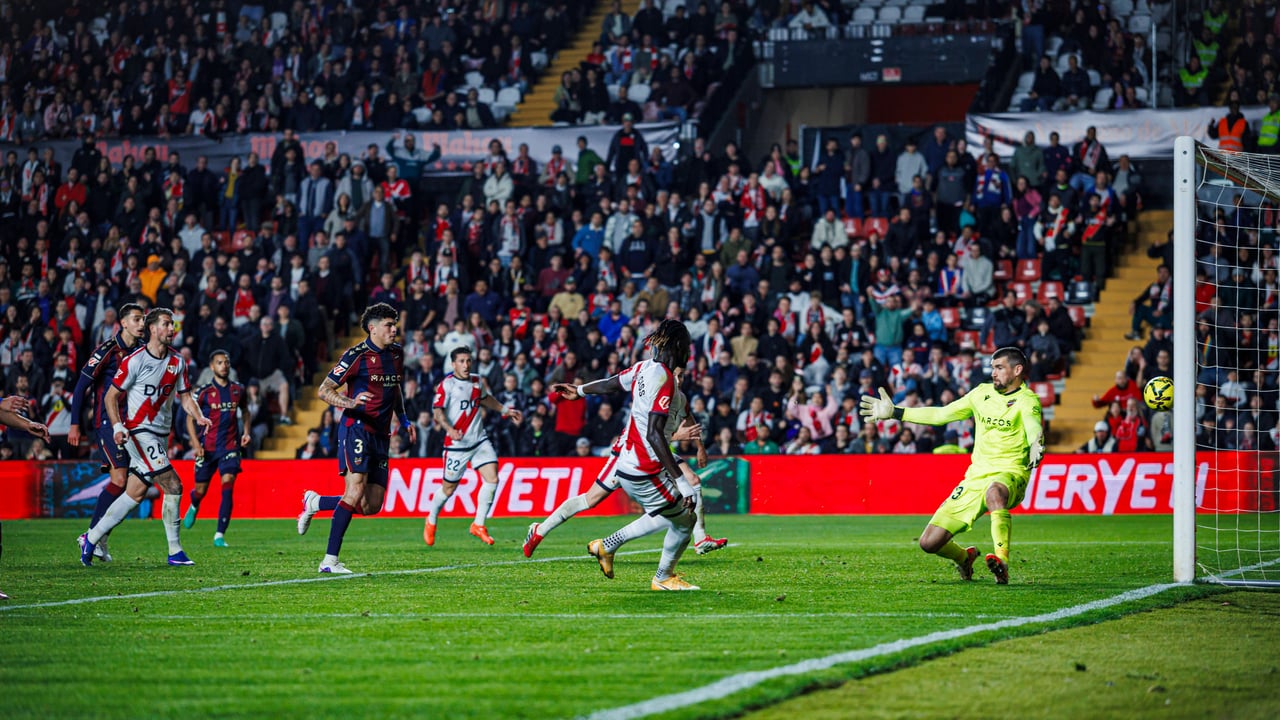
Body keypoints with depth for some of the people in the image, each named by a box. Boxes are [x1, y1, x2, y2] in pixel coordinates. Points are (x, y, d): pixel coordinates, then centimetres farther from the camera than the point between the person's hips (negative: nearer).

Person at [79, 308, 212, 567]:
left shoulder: (177, 361, 9)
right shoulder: (135, 360, -10)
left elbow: (185, 397, 14)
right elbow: (111, 396, -6)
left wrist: (199, 417, -6)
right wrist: (117, 426, -20)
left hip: (161, 434, 7)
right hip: (139, 431, -7)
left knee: (136, 494, 5)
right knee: (173, 485, -16)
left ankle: (91, 539, 14)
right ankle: (175, 551, -8)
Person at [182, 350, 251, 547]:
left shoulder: (238, 390, 6)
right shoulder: (203, 392, -4)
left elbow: (245, 411, 24)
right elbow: (190, 418, 1)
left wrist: (246, 432, 8)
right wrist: (196, 444, -10)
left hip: (230, 446, 1)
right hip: (207, 447, -1)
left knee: (227, 486, -17)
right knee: (201, 490, 8)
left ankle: (220, 535, -15)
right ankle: (194, 507, 49)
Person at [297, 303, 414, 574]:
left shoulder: (397, 353, 13)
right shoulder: (357, 355, -10)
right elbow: (324, 391, -10)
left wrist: (404, 420, 22)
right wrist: (350, 402, -27)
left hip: (380, 435, 7)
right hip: (356, 428, -7)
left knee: (372, 506, 2)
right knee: (356, 491, -20)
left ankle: (314, 502, 25)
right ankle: (330, 560, -17)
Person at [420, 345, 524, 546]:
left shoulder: (476, 381, 10)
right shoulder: (447, 384, -10)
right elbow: (437, 411, -16)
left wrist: (505, 410, 32)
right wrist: (450, 429, -32)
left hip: (480, 440, 5)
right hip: (457, 444, -5)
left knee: (492, 478, -12)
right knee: (449, 488, 3)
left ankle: (479, 525, 0)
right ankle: (431, 521, 31)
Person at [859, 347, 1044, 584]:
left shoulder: (1027, 400, -6)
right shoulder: (982, 393, 14)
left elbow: (1033, 426, -28)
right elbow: (941, 414, 21)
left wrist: (1036, 448, -52)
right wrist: (895, 413, 21)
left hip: (1010, 475, -6)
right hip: (976, 475, 6)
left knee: (994, 492, -46)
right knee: (929, 543, -1)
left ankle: (1002, 565, -47)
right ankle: (964, 557, 32)